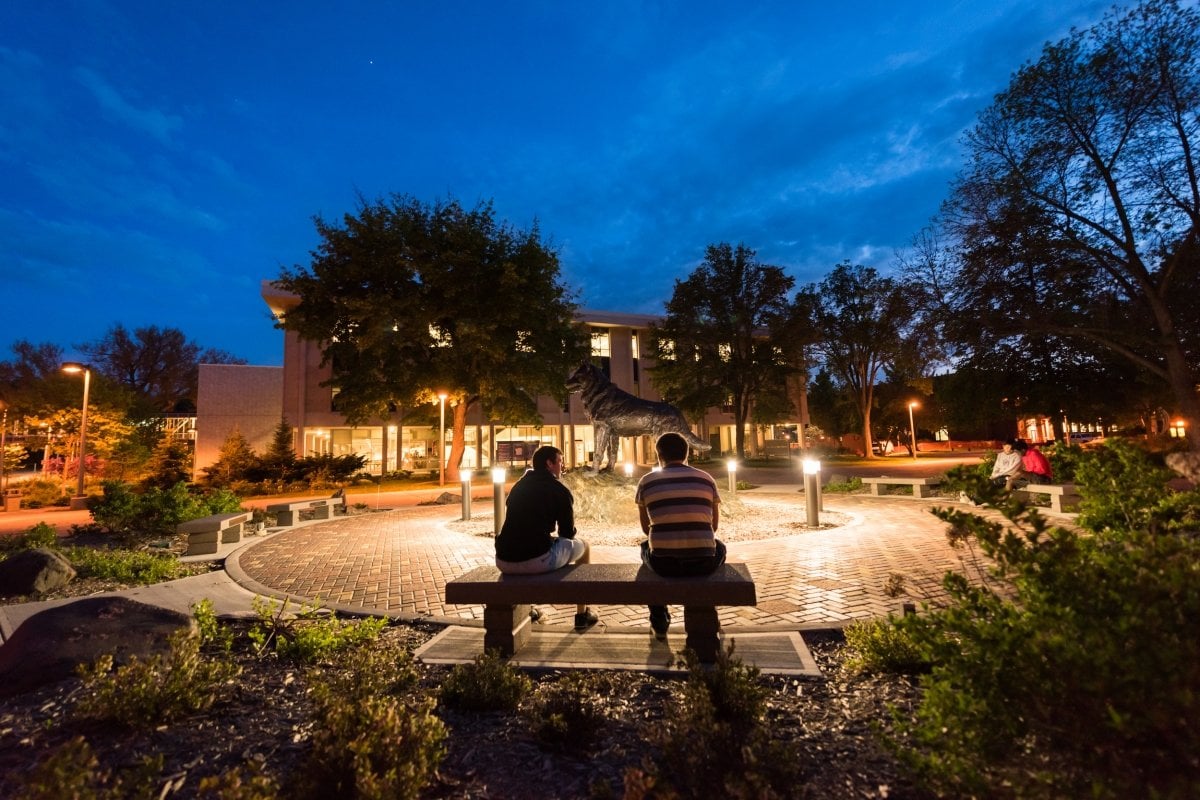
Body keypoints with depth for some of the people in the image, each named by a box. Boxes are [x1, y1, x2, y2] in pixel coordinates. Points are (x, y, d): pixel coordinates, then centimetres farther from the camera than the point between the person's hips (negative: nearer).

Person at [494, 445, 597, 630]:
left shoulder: (518, 486, 18)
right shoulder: (559, 490, 2)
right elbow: (568, 533, 6)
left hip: (504, 562, 6)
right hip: (537, 560, -6)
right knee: (583, 546, 20)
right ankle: (582, 615, 26)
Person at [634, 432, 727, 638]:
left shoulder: (646, 481, 4)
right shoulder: (707, 479, 5)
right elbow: (714, 525, 14)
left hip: (663, 562, 0)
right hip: (703, 561, 1)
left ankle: (659, 622, 40)